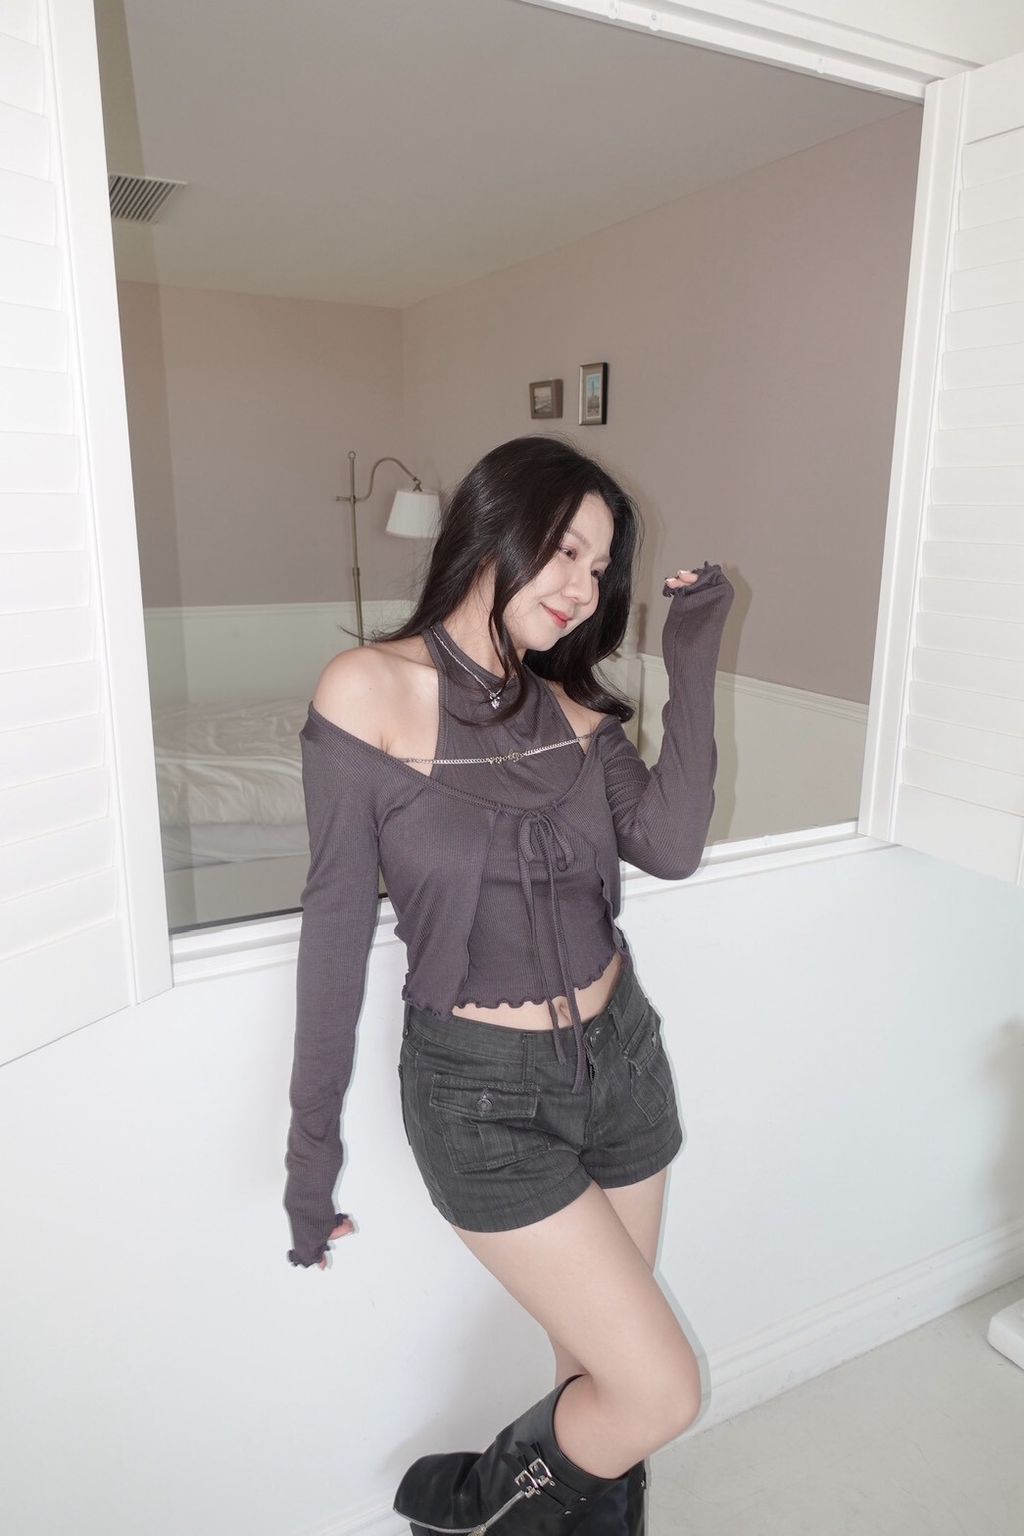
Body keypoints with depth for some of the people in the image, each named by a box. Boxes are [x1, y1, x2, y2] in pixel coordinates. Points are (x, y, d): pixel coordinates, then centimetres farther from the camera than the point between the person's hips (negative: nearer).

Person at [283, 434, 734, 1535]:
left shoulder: (574, 709, 3)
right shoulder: (370, 690, -12)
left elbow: (670, 847, -12)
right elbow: (338, 916, -10)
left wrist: (692, 661, -10)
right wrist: (312, 1132, -5)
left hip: (622, 1056, 5)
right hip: (484, 1091, -5)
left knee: (598, 1369, 17)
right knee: (661, 1392, -1)